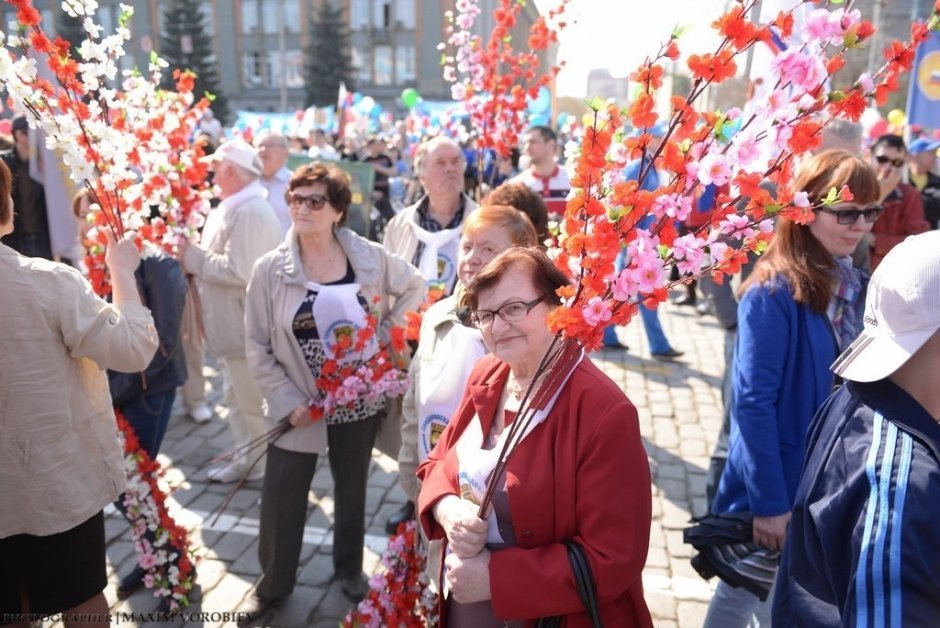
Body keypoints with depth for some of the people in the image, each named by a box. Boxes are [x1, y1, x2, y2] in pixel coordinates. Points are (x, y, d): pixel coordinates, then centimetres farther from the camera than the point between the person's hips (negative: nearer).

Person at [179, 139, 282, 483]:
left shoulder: (250, 212, -22)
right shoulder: (234, 208, 11)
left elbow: (238, 271, -28)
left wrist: (192, 256, -18)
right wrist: (193, 255, 3)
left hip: (247, 327, -10)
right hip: (235, 323, 10)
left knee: (252, 403, 4)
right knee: (238, 398, 20)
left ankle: (263, 466, 20)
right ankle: (248, 459, 34)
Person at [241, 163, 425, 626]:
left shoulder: (369, 257, -8)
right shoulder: (270, 269, -10)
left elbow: (414, 286, 9)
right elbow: (257, 348, -7)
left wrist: (386, 331, -2)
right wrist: (288, 400, -13)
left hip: (359, 401, 1)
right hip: (298, 408, -1)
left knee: (352, 491, 19)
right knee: (281, 500, 7)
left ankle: (349, 569, 44)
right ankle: (273, 586, 33)